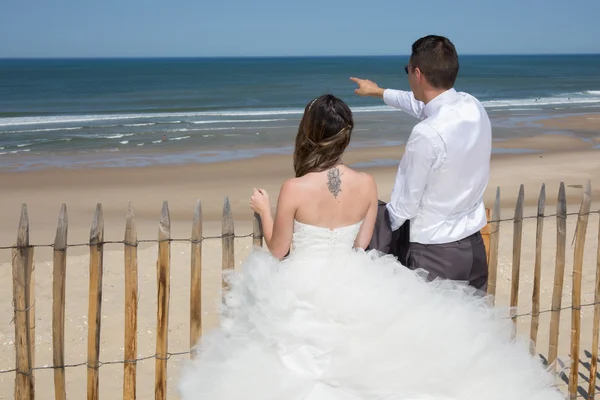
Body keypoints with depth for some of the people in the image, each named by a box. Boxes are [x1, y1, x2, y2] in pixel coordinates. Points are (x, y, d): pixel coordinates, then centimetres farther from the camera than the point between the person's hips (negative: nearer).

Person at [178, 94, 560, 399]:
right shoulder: (367, 184, -11)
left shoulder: (294, 189, -21)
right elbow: (361, 245, 0)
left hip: (299, 293, -3)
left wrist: (264, 210, 5)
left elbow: (277, 252, -9)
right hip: (349, 289, 3)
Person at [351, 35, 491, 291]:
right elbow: (423, 106, 20)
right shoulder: (473, 107, -1)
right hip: (475, 247, 7)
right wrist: (379, 92, 35)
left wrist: (380, 231, 5)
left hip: (436, 255, -7)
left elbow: (405, 203, -15)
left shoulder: (427, 134, -24)